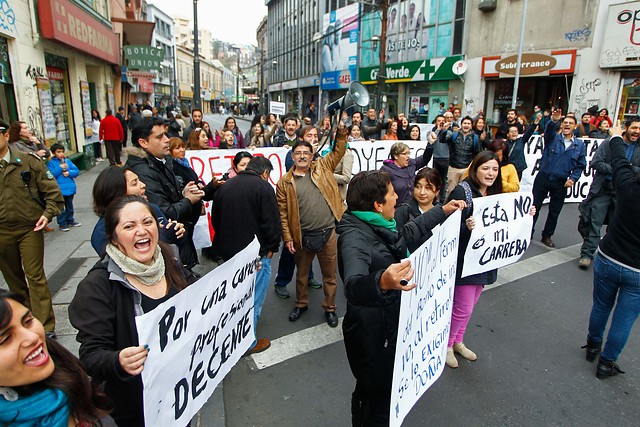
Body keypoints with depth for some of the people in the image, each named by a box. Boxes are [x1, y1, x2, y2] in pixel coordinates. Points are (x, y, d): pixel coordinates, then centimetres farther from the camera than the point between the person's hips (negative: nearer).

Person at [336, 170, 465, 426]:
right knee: (378, 398, 6)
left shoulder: (378, 226, 2)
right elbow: (354, 286, -44)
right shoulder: (354, 237, -28)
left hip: (390, 328, 9)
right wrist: (381, 282, -65)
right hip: (371, 337, -9)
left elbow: (406, 234, 22)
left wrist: (443, 211, 27)